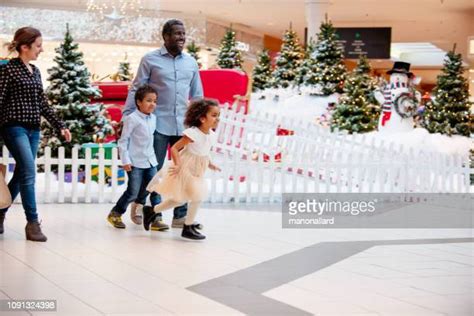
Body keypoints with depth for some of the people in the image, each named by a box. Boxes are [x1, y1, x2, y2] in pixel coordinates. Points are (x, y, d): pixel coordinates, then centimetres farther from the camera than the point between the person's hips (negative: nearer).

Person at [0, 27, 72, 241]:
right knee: (29, 172, -14)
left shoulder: (35, 71, 14)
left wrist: (60, 126, 15)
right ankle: (32, 222, -10)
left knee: (21, 174, 9)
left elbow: (42, 103, 18)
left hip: (33, 129, 7)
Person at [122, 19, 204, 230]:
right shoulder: (150, 60, -2)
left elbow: (197, 95, 17)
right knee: (154, 171, 1)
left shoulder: (191, 62, 10)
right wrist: (126, 117, -8)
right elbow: (136, 90, -2)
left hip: (184, 126, 4)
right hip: (158, 125, -4)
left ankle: (181, 216, 12)